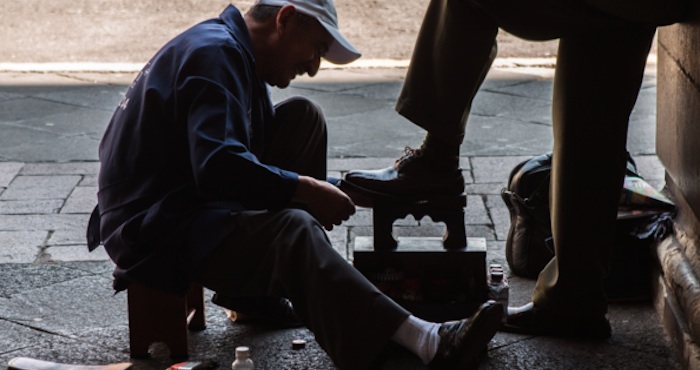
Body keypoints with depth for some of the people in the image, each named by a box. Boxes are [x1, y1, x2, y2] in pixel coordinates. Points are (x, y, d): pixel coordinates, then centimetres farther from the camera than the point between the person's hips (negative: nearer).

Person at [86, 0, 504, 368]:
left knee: (303, 118, 7)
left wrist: (329, 189, 5)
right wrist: (307, 190, -19)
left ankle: (259, 289, 2)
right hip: (152, 228, -10)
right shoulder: (215, 53, -16)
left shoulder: (239, 57, 17)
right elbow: (218, 167, -29)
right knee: (292, 230, -33)